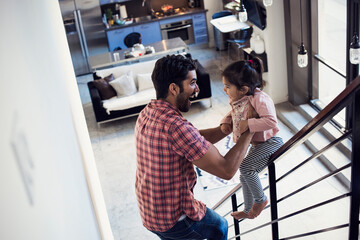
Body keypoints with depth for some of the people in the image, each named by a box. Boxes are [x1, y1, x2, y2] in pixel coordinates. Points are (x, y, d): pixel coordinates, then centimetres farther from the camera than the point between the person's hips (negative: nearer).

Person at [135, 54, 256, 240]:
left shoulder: (146, 113, -3)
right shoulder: (175, 127, -33)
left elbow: (196, 140, 7)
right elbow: (227, 170, -28)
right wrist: (248, 132, -16)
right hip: (174, 220, -7)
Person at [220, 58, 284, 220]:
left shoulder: (259, 99, -28)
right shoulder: (237, 100, -2)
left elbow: (271, 121, -36)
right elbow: (233, 114, 19)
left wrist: (248, 124, -36)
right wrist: (226, 122, -2)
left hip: (270, 142, -10)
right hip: (256, 144, 10)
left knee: (245, 167, -27)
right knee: (245, 177, 17)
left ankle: (260, 199, -2)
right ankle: (248, 211, 39)